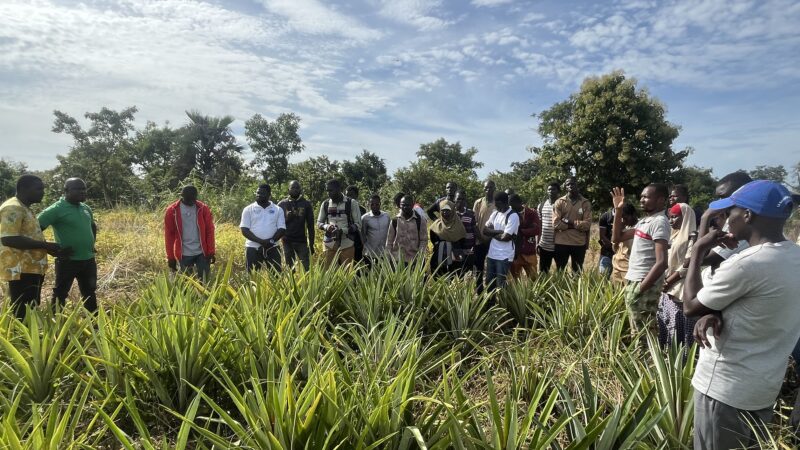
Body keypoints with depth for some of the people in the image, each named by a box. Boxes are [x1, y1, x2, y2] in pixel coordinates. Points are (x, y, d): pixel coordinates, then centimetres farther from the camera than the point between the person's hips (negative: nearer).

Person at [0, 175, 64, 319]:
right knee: (22, 313, -7)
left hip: (31, 269, 10)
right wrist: (45, 245, -22)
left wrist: (52, 249, 15)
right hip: (21, 270, -10)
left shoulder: (24, 209, 17)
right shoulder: (13, 208, -15)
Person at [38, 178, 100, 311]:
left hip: (88, 259, 7)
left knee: (90, 293, 16)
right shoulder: (57, 209, -12)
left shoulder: (86, 208, 9)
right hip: (68, 260, -7)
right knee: (60, 294, 4)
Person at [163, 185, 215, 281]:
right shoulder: (172, 211, -3)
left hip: (202, 252, 1)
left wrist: (211, 252, -3)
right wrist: (170, 257, 0)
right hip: (184, 254, 0)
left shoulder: (203, 208, -1)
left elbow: (209, 231, 1)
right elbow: (169, 235, 0)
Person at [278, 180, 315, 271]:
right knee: (290, 268, 5)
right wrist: (286, 218, -12)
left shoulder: (306, 204, 5)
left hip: (302, 241, -1)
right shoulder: (282, 204, 6)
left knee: (306, 267, -6)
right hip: (287, 241, 1)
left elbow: (310, 225, 6)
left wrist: (311, 243, 4)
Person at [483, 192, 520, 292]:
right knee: (489, 283, 14)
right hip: (491, 254, 7)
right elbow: (485, 230, 3)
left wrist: (492, 233, -3)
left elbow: (505, 237, -19)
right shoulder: (495, 213, 9)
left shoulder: (513, 216, -13)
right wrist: (500, 231, -11)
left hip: (504, 256, -7)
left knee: (500, 285, 1)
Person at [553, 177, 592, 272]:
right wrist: (577, 224, -11)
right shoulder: (559, 202, 0)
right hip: (561, 243, 0)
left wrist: (570, 222, -14)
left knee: (578, 272, 12)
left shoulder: (585, 203, 2)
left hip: (579, 244, 1)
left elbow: (587, 225, -7)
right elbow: (555, 224, -10)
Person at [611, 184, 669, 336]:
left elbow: (661, 263, -22)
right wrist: (618, 210, 11)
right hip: (633, 281, 9)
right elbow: (617, 238, 19)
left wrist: (639, 289, -22)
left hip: (644, 285, -9)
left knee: (643, 336, -2)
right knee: (637, 332, 17)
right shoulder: (644, 220, 13)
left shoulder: (659, 222, -14)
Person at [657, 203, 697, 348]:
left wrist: (668, 282, -12)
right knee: (666, 327, 13)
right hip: (669, 289, 8)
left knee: (678, 329, -4)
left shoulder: (692, 237, -10)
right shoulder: (675, 235, 15)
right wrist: (665, 281, 3)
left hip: (681, 290, -8)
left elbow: (688, 265, -16)